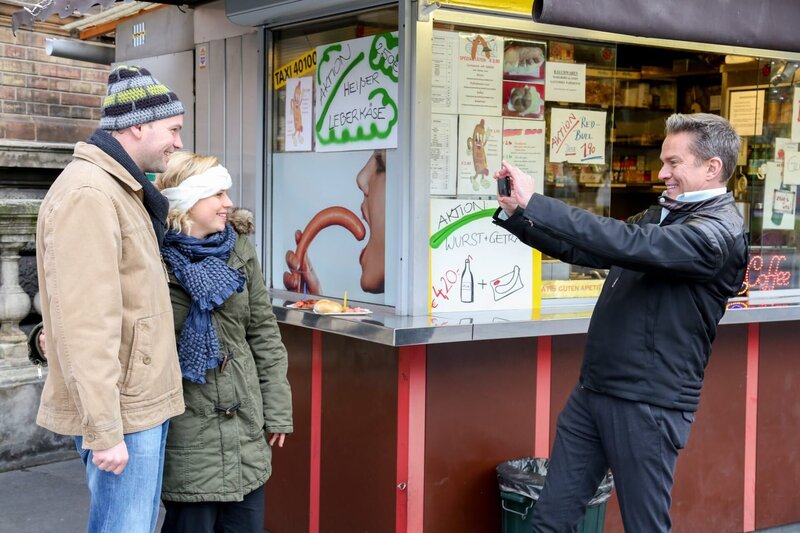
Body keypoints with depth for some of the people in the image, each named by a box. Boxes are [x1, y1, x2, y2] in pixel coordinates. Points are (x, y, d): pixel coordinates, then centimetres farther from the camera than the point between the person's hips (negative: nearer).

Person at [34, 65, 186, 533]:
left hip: (144, 400, 10)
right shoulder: (87, 195, -18)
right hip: (122, 410, -10)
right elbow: (83, 326, -23)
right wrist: (104, 431, -23)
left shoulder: (121, 189, 16)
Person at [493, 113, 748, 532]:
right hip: (593, 391, 8)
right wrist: (514, 214, 2)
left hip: (647, 403, -8)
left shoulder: (718, 232, -15)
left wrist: (535, 202, -27)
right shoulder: (662, 215, 15)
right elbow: (581, 250, 17)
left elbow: (627, 244, -28)